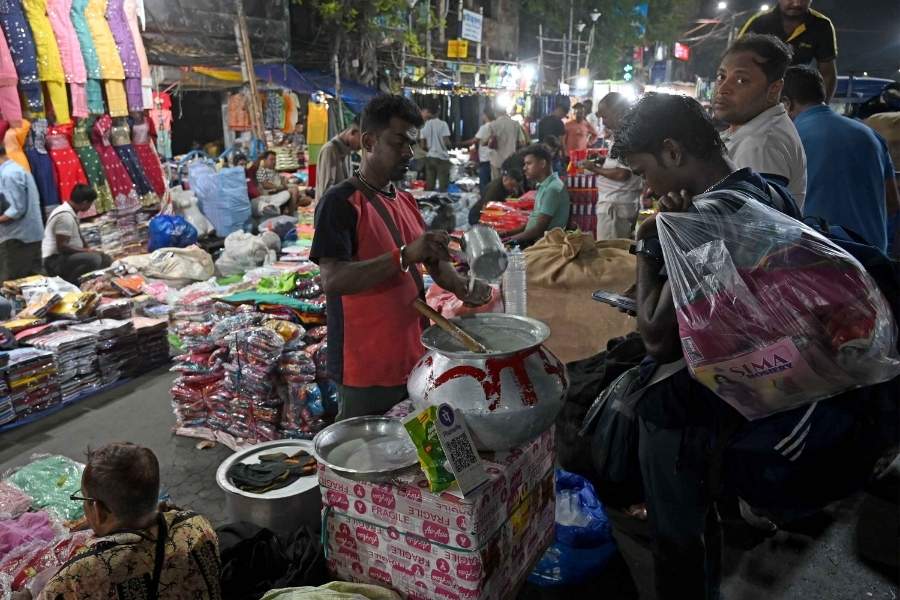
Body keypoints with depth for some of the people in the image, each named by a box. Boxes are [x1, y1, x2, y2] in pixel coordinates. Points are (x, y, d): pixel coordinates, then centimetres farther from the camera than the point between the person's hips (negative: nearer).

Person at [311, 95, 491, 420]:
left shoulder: (405, 201, 10)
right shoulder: (341, 202, -14)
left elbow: (433, 260, 15)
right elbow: (332, 280, -25)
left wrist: (463, 288, -6)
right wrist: (405, 255, -32)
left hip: (414, 358, 7)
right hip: (366, 368, -7)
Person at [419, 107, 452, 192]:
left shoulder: (424, 126, 1)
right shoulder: (443, 124, -8)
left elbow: (423, 146, 2)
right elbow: (446, 142, -13)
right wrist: (449, 147, 9)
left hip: (429, 157, 4)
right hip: (442, 157, -4)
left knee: (429, 185, 8)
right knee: (443, 185, -1)